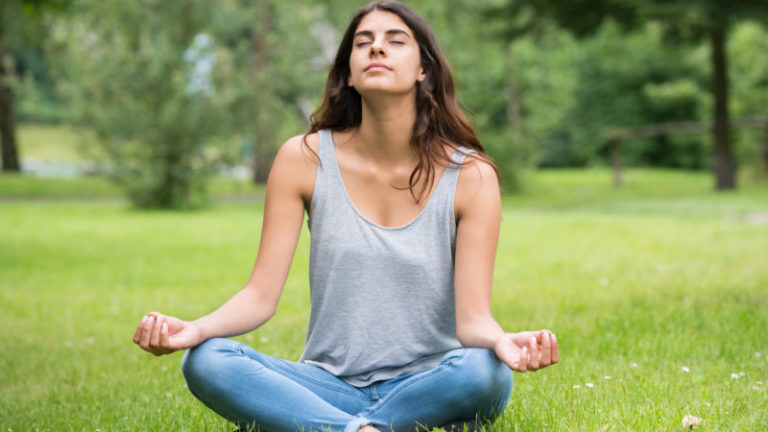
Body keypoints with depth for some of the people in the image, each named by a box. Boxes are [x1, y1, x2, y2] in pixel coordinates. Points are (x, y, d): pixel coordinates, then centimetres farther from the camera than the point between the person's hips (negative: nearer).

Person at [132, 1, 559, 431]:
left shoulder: (470, 175, -5)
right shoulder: (304, 160, -1)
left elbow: (472, 317, -10)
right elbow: (261, 294, -4)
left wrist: (503, 342, -34)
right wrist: (194, 329, -25)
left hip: (427, 385, -1)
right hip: (328, 384, 1)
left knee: (484, 371, -36)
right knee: (205, 361, -26)